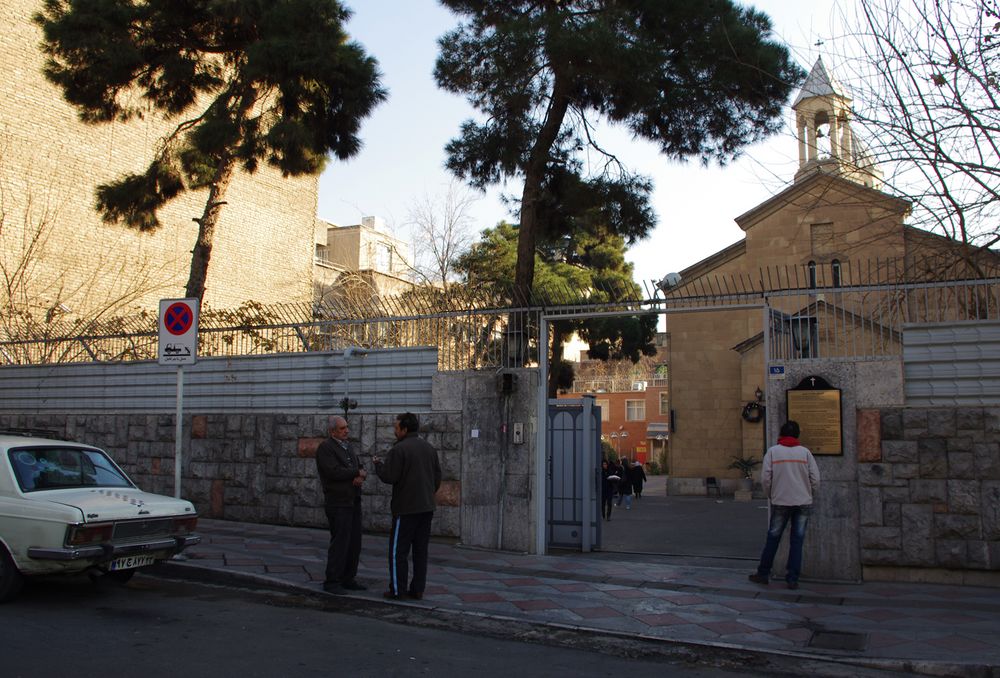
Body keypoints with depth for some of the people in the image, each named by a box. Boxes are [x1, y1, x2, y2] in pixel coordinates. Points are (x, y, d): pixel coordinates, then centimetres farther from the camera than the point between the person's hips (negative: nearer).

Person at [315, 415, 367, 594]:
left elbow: (361, 470, 12)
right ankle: (331, 582, 0)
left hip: (353, 501, 8)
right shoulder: (325, 448, -10)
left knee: (354, 543, 7)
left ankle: (348, 579, 15)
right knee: (339, 542, -9)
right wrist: (357, 473, -10)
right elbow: (334, 472, -22)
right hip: (338, 503, -8)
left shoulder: (347, 447, 15)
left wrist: (361, 477, -12)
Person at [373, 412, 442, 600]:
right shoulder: (429, 448, 10)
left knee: (398, 550, 3)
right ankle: (418, 589, 12)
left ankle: (397, 589, 5)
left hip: (406, 508, -7)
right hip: (426, 507, 7)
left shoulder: (399, 449, -13)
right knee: (421, 550, 10)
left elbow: (389, 477, -15)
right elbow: (437, 476, 13)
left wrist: (378, 463, 3)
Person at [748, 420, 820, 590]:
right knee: (797, 541, 6)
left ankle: (763, 574, 16)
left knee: (772, 539, 9)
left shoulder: (772, 451, -1)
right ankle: (792, 579, 7)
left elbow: (765, 478, -5)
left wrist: (770, 496, 10)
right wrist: (809, 494, 14)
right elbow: (815, 479, -1)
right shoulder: (805, 452, 2)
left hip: (780, 502, -1)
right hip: (803, 503, 1)